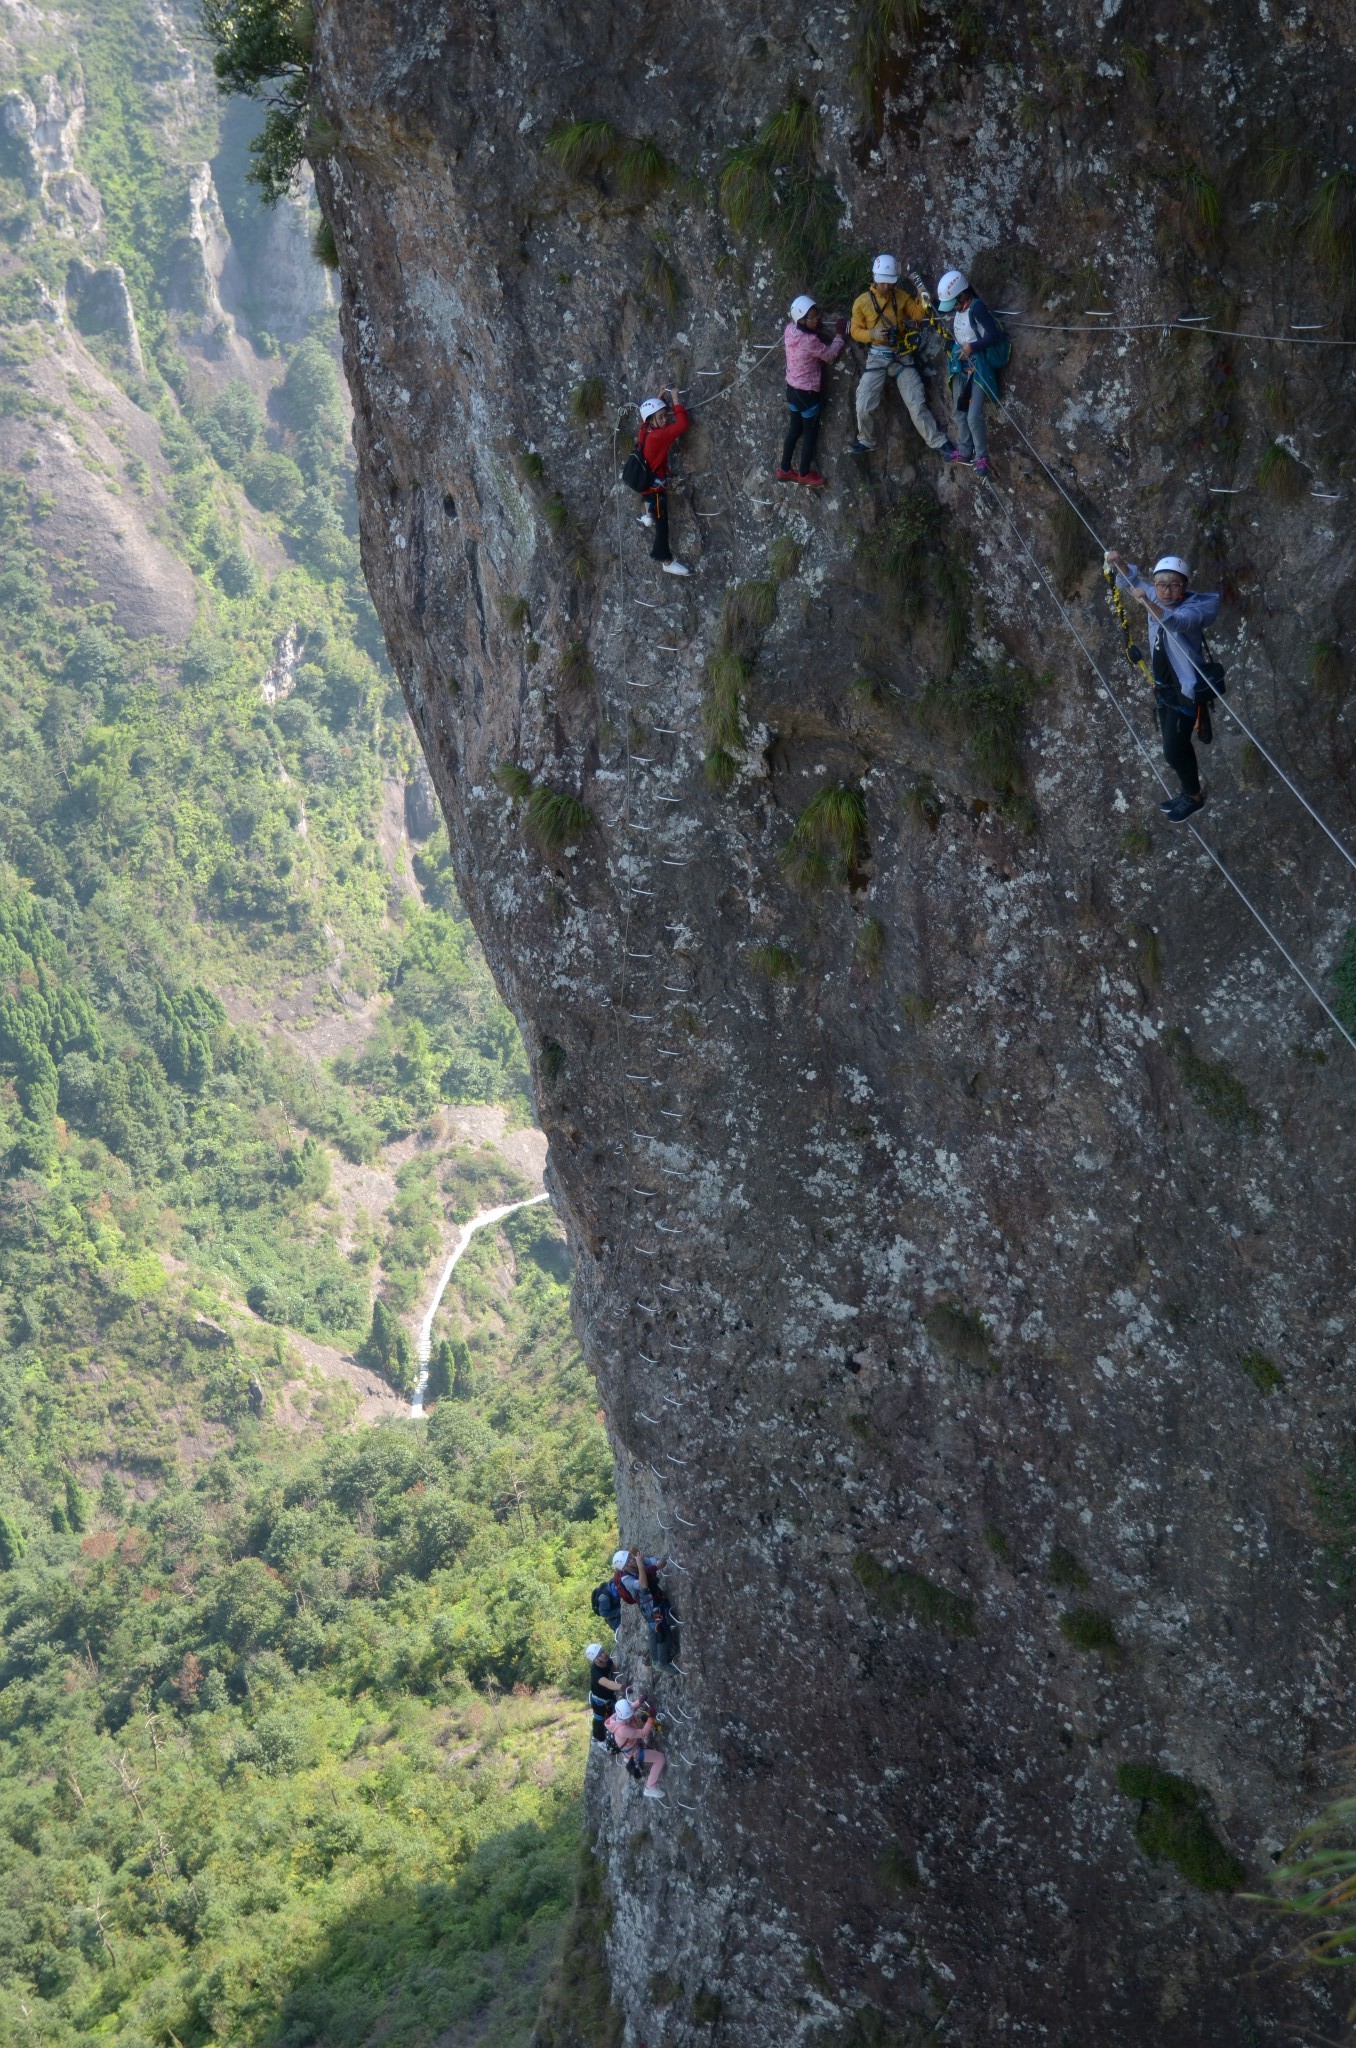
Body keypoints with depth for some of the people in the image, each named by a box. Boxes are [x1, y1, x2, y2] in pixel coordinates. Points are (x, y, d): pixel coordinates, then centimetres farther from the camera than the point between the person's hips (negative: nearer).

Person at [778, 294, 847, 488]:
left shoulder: (790, 329, -8)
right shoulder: (809, 340, -30)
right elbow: (830, 355, -15)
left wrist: (816, 327, 1)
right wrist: (840, 335, -3)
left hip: (792, 388, 8)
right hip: (807, 393, -8)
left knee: (795, 430, 23)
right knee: (811, 434, 12)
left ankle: (784, 470, 32)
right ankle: (804, 474, 26)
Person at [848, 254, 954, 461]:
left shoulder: (902, 297, 1)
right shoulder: (862, 302, -4)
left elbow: (919, 313, -7)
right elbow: (855, 331, -1)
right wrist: (872, 334, -20)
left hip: (902, 357, 0)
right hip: (877, 358, 0)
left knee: (917, 404, -1)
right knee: (863, 405, -4)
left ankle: (938, 443, 5)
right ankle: (864, 442, 19)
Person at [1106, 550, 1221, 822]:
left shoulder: (1193, 607, -25)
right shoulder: (1156, 597, -5)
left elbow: (1177, 622, -47)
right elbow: (1131, 578, 7)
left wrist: (1147, 604, -64)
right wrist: (1119, 564, -16)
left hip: (1185, 690, -8)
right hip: (1163, 686, 8)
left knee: (1173, 750, -2)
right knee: (1177, 745, 21)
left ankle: (1194, 797, 20)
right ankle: (1189, 792, 39)